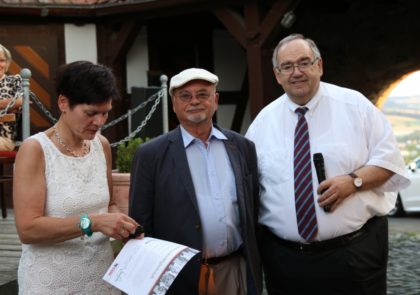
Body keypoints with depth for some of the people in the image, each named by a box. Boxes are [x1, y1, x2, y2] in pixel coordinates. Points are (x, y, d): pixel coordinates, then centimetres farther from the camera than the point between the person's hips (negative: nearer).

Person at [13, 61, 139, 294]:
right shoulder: (35, 150, -14)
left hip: (101, 275, 5)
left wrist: (118, 222, -6)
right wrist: (92, 222, -26)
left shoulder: (102, 145, 2)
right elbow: (27, 229, -19)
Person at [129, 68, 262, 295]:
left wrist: (255, 267, 9)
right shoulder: (151, 155, -5)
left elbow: (254, 211, 9)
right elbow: (140, 224, -3)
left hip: (237, 271, 3)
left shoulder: (242, 147, 6)